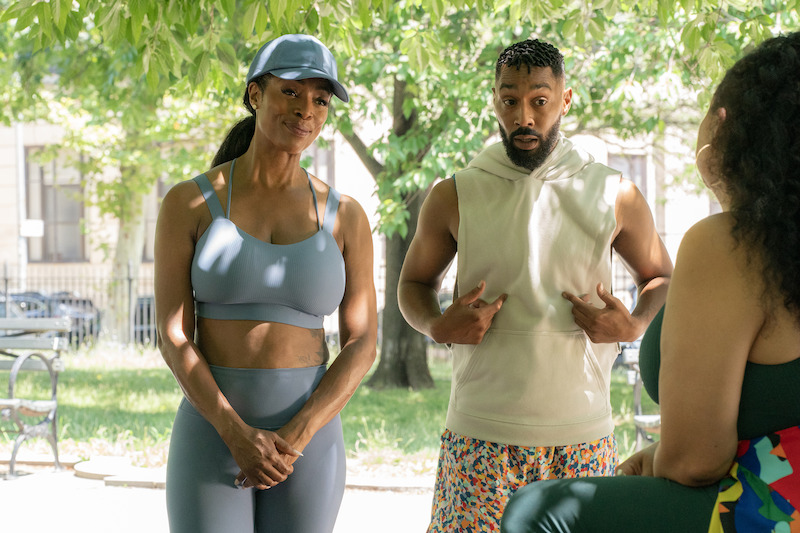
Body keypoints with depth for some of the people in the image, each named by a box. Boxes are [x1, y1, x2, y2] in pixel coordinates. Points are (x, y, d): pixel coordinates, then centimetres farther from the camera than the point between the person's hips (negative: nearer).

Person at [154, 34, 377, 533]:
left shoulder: (346, 217, 2)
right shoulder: (188, 203, -4)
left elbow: (362, 346, -2)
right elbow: (173, 337, -8)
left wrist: (293, 440, -16)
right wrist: (238, 437, -20)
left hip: (307, 443, 2)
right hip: (213, 439, -2)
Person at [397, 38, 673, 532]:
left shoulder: (614, 195, 3)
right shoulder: (454, 198, 3)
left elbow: (661, 277, 17)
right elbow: (415, 282, 16)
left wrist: (635, 324, -4)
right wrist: (438, 326, -6)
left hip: (583, 436, 1)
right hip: (481, 435, 0)